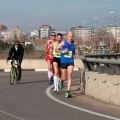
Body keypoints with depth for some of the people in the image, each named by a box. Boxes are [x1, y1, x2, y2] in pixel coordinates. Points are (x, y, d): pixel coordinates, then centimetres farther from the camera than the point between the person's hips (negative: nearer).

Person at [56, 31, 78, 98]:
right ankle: (61, 82, 44)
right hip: (63, 61, -1)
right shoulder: (63, 42, -3)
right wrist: (63, 51, -15)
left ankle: (68, 92, -15)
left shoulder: (74, 43, 4)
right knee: (64, 78, 6)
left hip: (71, 62, 1)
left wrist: (74, 54, 4)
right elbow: (56, 49, 2)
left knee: (69, 76, -15)